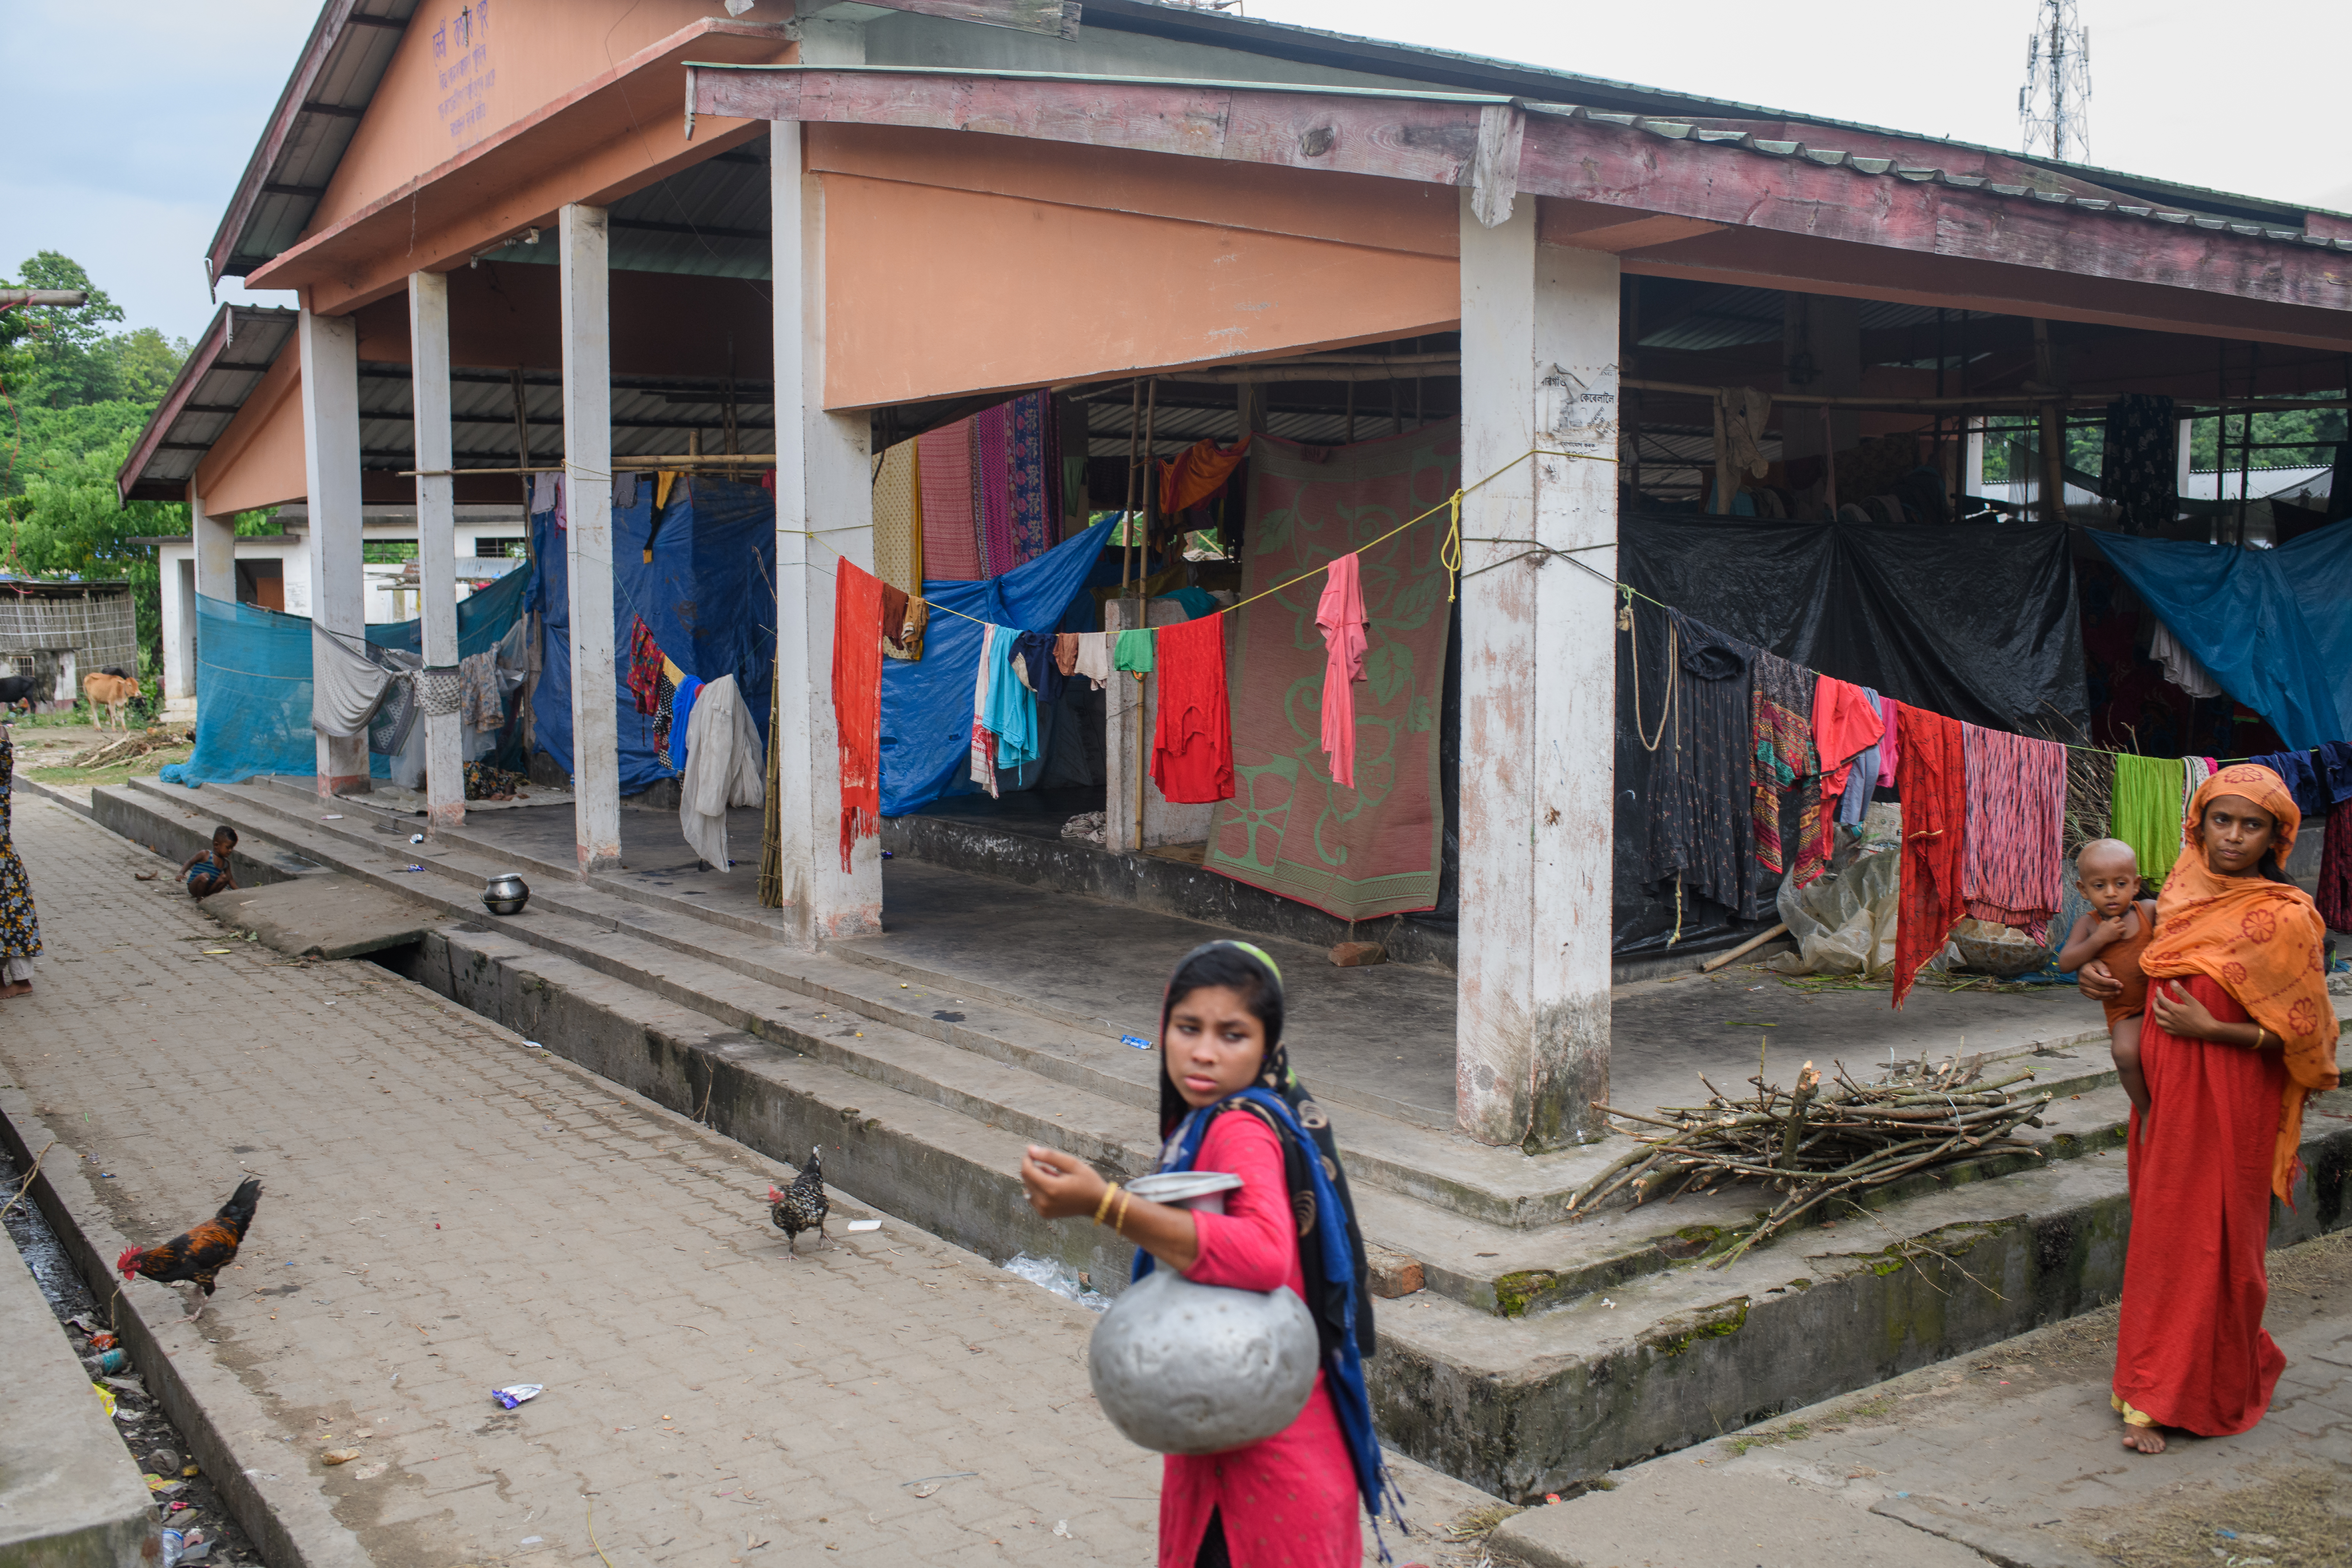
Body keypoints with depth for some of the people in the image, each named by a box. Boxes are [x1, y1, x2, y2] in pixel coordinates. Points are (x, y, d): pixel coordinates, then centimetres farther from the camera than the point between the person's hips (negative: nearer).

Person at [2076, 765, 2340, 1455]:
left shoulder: (2284, 918, -13)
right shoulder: (2182, 892, 5)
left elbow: (2302, 1035, -10)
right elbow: (2145, 967, 23)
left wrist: (2212, 1030, -19)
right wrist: (2097, 975, 4)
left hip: (2227, 1103, -7)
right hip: (2163, 1089, 7)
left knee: (2200, 1242, 0)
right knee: (2161, 1235, 14)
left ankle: (2169, 1401, 9)